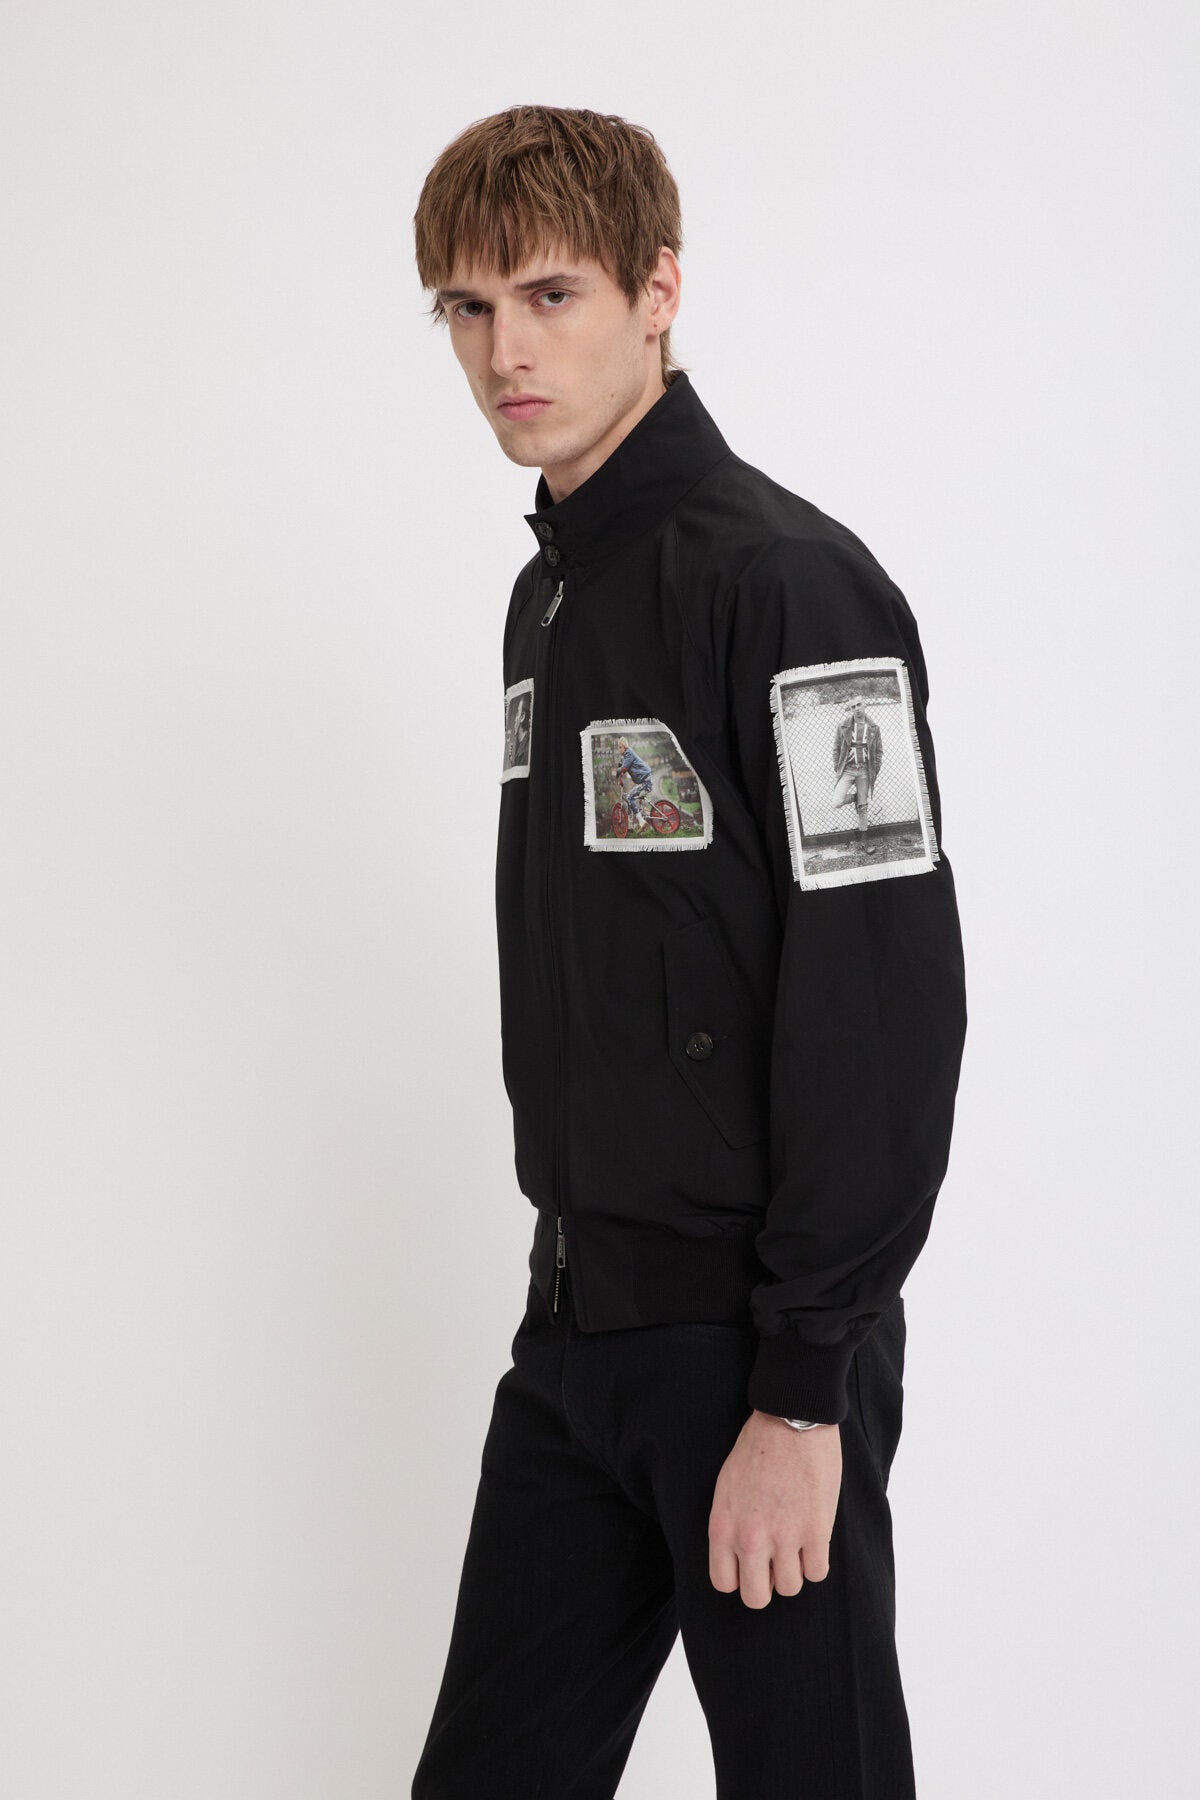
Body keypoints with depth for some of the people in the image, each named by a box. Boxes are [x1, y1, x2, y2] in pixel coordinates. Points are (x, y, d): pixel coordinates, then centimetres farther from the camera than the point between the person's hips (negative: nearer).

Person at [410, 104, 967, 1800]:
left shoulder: (787, 584, -15)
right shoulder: (551, 595, 13)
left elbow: (885, 1005, -20)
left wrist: (803, 1389, -20)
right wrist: (577, 1280, 15)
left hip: (753, 1342, -8)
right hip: (579, 1332, 8)